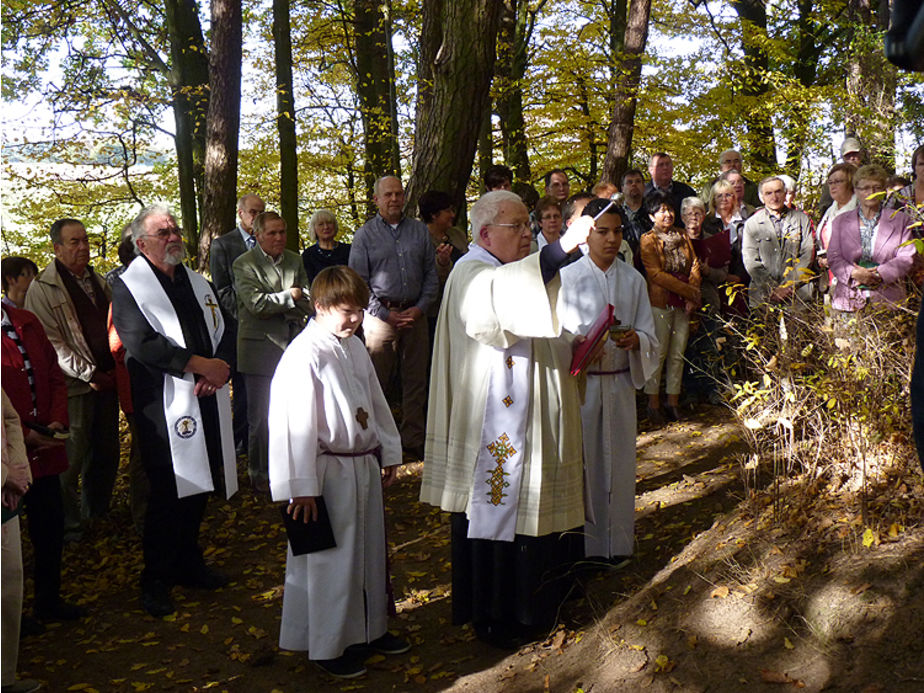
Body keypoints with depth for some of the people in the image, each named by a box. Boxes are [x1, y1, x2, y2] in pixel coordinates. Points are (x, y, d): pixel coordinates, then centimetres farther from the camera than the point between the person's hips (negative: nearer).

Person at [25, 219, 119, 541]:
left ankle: (98, 512, 33)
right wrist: (88, 374, -16)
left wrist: (115, 368, 7)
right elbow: (50, 342, -13)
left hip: (106, 381, 7)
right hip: (74, 387, -7)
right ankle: (68, 525, 10)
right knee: (71, 458, -5)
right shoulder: (43, 288, -8)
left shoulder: (97, 281, 15)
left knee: (106, 453, 15)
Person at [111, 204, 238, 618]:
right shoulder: (128, 287, -4)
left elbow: (224, 329, 12)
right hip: (163, 406, -6)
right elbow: (143, 342, -17)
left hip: (206, 398, 6)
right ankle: (156, 580, 12)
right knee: (167, 493, -2)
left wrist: (222, 366, -9)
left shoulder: (198, 283, 17)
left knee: (198, 487, 13)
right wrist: (201, 364, -18)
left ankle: (189, 564, 30)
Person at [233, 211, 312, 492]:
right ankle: (260, 473, 14)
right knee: (260, 416, 2)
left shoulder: (294, 260, 12)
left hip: (292, 346, 4)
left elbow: (307, 303, 7)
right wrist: (290, 296, -5)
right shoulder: (243, 264, -3)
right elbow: (257, 303, -15)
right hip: (260, 349, -4)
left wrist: (275, 306, -8)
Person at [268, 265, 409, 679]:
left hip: (364, 466, 8)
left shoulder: (355, 348, 8)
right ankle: (327, 645, 20)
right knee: (330, 559, 3)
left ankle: (369, 628, 36)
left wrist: (389, 453, 20)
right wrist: (302, 487, -19)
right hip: (329, 471, -8)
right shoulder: (305, 355, -18)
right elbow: (295, 424, -20)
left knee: (370, 550, 18)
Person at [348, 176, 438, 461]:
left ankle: (413, 440, 14)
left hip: (415, 314, 3)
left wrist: (420, 308, -3)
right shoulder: (365, 234, 3)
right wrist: (386, 314, -8)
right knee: (376, 381, -3)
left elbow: (431, 274, 12)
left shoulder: (420, 231, 12)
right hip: (380, 314, -3)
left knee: (415, 379, 5)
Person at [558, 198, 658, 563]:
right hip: (579, 381, -3)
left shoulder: (633, 280, 7)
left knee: (619, 459, 8)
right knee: (582, 461, 0)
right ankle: (583, 542, 14)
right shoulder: (567, 277, -2)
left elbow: (649, 335, 6)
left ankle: (617, 541, 21)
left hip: (620, 382, 3)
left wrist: (634, 339, -16)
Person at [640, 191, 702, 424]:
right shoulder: (648, 240, -3)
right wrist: (689, 291, -14)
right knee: (659, 353, -3)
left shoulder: (682, 237, 14)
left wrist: (693, 295, -5)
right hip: (660, 302, -5)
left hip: (683, 304, 5)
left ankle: (673, 402, 14)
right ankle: (653, 404, 5)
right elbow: (656, 274, -12)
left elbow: (694, 266, 10)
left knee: (678, 354, 6)